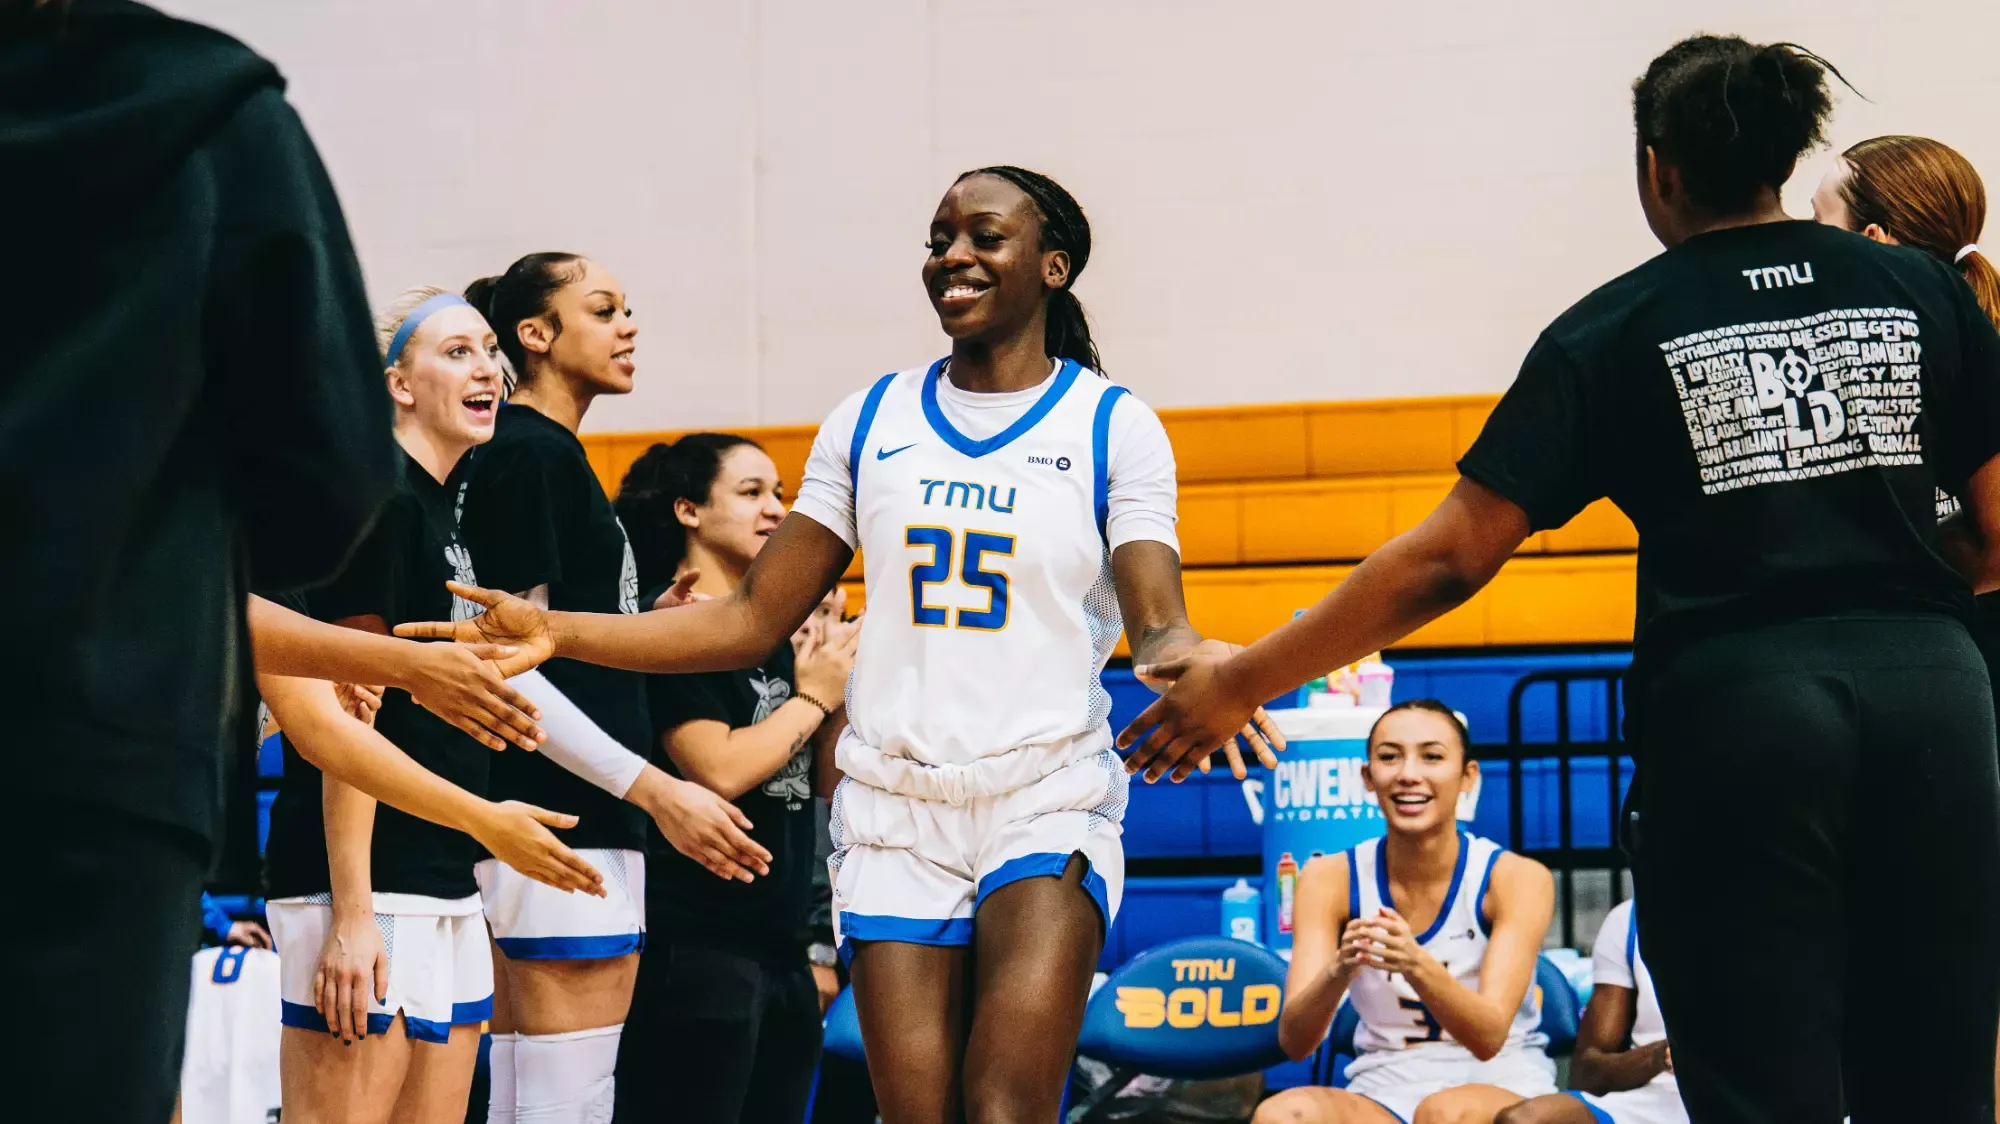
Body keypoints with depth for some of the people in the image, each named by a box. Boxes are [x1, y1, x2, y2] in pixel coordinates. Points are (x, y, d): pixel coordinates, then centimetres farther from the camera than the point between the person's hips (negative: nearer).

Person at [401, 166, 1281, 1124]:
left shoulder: (1113, 425, 2)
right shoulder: (870, 423, 10)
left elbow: (1157, 624, -10)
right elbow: (752, 621, 8)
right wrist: (558, 632, -3)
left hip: (1048, 805, -3)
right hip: (895, 810, 3)